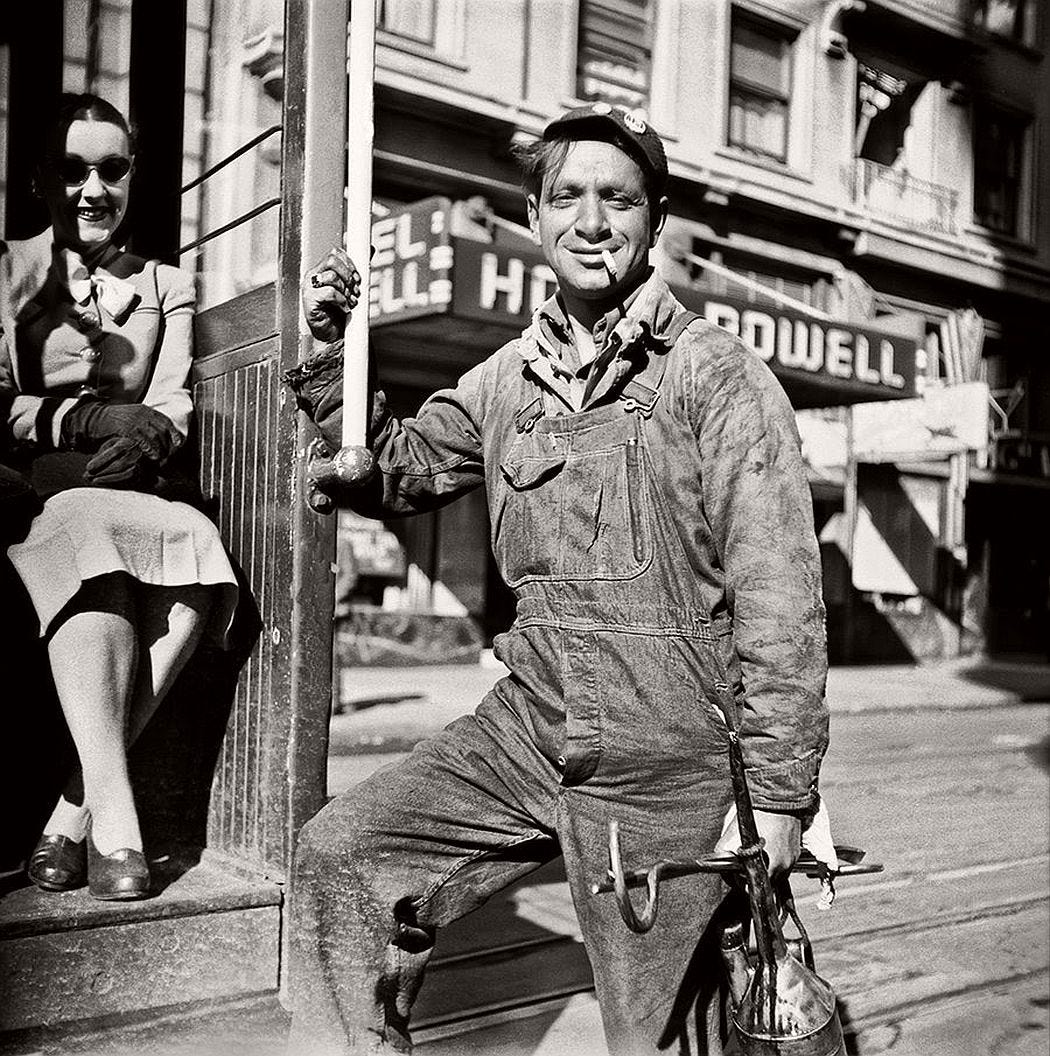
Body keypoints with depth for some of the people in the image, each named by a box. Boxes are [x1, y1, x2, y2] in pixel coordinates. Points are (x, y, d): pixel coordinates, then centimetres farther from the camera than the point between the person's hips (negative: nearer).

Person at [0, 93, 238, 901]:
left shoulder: (168, 286, 22)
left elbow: (173, 406, 7)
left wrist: (143, 440, -16)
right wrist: (86, 420, -16)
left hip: (135, 490, 2)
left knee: (199, 551, -33)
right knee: (90, 547, -38)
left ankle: (73, 811, -28)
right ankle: (113, 817, -38)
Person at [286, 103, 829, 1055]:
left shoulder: (718, 375, -8)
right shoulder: (508, 378, 8)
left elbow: (779, 595, -12)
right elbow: (397, 471, 20)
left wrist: (779, 793, -14)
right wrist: (338, 355, 4)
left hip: (667, 761, -4)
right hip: (528, 726, 5)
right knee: (341, 854, -2)